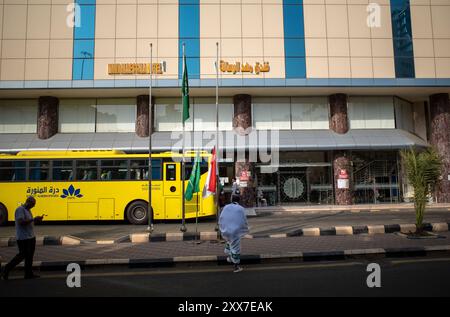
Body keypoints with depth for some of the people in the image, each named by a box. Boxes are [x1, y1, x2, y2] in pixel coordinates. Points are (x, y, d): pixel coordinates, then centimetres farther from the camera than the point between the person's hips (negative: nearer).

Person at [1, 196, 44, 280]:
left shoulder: (28, 210, 15)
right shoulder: (20, 209, -14)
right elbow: (21, 222, -25)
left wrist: (37, 220, 3)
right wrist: (33, 219, -23)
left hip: (31, 237, 9)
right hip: (23, 238, -9)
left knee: (29, 255, 10)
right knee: (22, 255, -3)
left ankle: (29, 273, 16)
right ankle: (7, 270, 14)